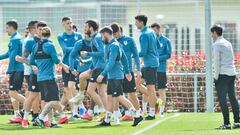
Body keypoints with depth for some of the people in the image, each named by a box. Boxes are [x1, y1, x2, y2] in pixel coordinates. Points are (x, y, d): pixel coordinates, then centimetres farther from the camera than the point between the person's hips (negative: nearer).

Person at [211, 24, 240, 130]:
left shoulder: (216, 45, -7)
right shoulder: (228, 43, 17)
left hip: (222, 74, -8)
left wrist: (216, 76, -10)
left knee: (222, 99, -6)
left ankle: (226, 124, -10)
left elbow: (217, 62, -13)